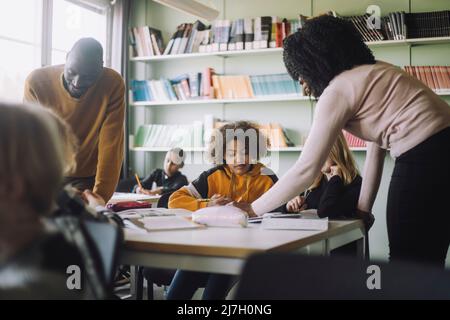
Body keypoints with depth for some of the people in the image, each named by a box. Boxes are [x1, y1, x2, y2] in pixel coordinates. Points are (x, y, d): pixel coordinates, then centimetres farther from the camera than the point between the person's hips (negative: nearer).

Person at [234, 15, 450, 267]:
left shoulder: (338, 89, -7)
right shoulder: (371, 74, 19)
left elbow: (306, 170, -9)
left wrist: (253, 209, -1)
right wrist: (363, 207, 21)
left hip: (425, 158, -9)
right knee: (427, 261, 15)